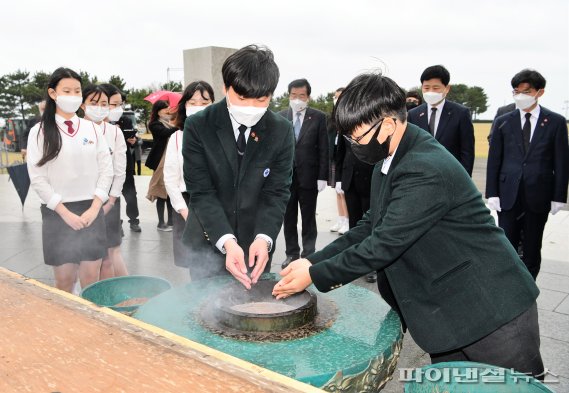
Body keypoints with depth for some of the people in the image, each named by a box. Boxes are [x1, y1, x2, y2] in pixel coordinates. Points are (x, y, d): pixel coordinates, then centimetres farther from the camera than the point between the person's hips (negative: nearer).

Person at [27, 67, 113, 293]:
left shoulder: (93, 129, 6)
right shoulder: (39, 132, -1)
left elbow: (106, 170, 3)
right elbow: (37, 178, -5)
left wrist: (94, 208, -7)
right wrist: (65, 213, -11)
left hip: (91, 210, 2)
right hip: (57, 212, -1)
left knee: (91, 278, 4)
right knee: (64, 279, 4)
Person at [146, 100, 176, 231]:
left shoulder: (170, 124, 16)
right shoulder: (155, 125, -4)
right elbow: (166, 133, -23)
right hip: (162, 162, -6)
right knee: (162, 192, 0)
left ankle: (171, 221, 19)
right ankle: (161, 223, 9)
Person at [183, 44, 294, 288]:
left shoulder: (282, 131, -4)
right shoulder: (198, 127, -9)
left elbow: (276, 192, -6)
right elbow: (201, 192, -13)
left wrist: (263, 238, -23)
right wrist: (227, 241, -26)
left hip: (256, 243, 1)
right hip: (209, 242, -1)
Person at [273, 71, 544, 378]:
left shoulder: (426, 170, -28)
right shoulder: (389, 162, 2)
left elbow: (384, 244, -26)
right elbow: (371, 226, 7)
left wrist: (315, 276, -16)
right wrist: (314, 261, -2)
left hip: (494, 315, -9)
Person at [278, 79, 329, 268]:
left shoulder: (318, 117, -2)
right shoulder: (280, 117, 4)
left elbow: (323, 149, -3)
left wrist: (322, 177, -8)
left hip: (308, 176, -2)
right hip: (285, 175, 2)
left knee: (308, 218, 9)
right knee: (288, 217, 11)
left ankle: (308, 254, 20)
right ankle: (292, 253, 23)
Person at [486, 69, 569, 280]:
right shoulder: (503, 122, 5)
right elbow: (494, 160, 5)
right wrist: (492, 193, -1)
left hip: (538, 196, 0)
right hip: (509, 194, 1)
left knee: (532, 249, 9)